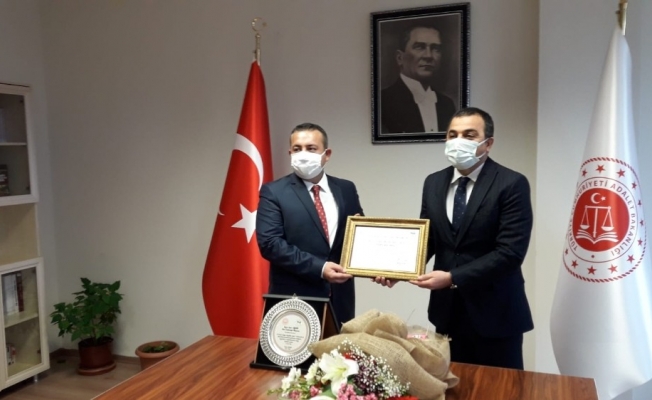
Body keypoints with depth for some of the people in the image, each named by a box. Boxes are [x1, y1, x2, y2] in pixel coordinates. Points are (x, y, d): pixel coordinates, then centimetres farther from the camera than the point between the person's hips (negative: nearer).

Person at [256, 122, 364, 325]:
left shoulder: (346, 189, 7)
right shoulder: (273, 192, -5)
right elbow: (269, 243, -14)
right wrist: (319, 268, -20)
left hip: (339, 298, 4)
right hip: (294, 298, -3)